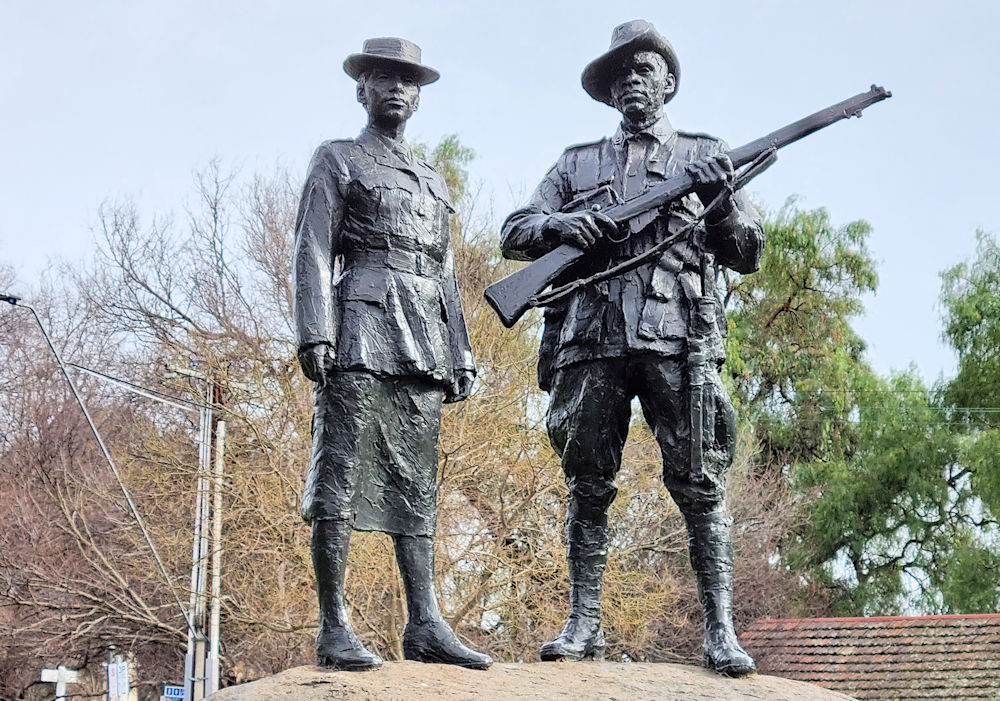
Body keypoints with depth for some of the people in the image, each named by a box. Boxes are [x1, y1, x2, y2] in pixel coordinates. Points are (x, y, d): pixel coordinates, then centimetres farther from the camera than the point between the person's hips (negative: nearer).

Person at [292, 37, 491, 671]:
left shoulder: (435, 183, 27)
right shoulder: (336, 160, 11)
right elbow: (312, 251, 0)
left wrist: (460, 357, 15)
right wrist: (315, 332, -14)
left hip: (424, 345, 6)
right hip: (360, 333, -6)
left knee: (417, 483, 1)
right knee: (341, 476, -9)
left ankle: (425, 625, -1)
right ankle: (335, 627, -9)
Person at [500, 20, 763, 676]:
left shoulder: (705, 155, 19)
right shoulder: (577, 163, 22)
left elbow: (749, 254, 13)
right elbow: (514, 233, 16)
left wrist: (723, 202, -6)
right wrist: (561, 224, -5)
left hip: (677, 337, -2)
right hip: (591, 340, 2)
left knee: (699, 483, -7)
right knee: (588, 486, 1)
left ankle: (720, 629, -5)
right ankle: (584, 624, 6)